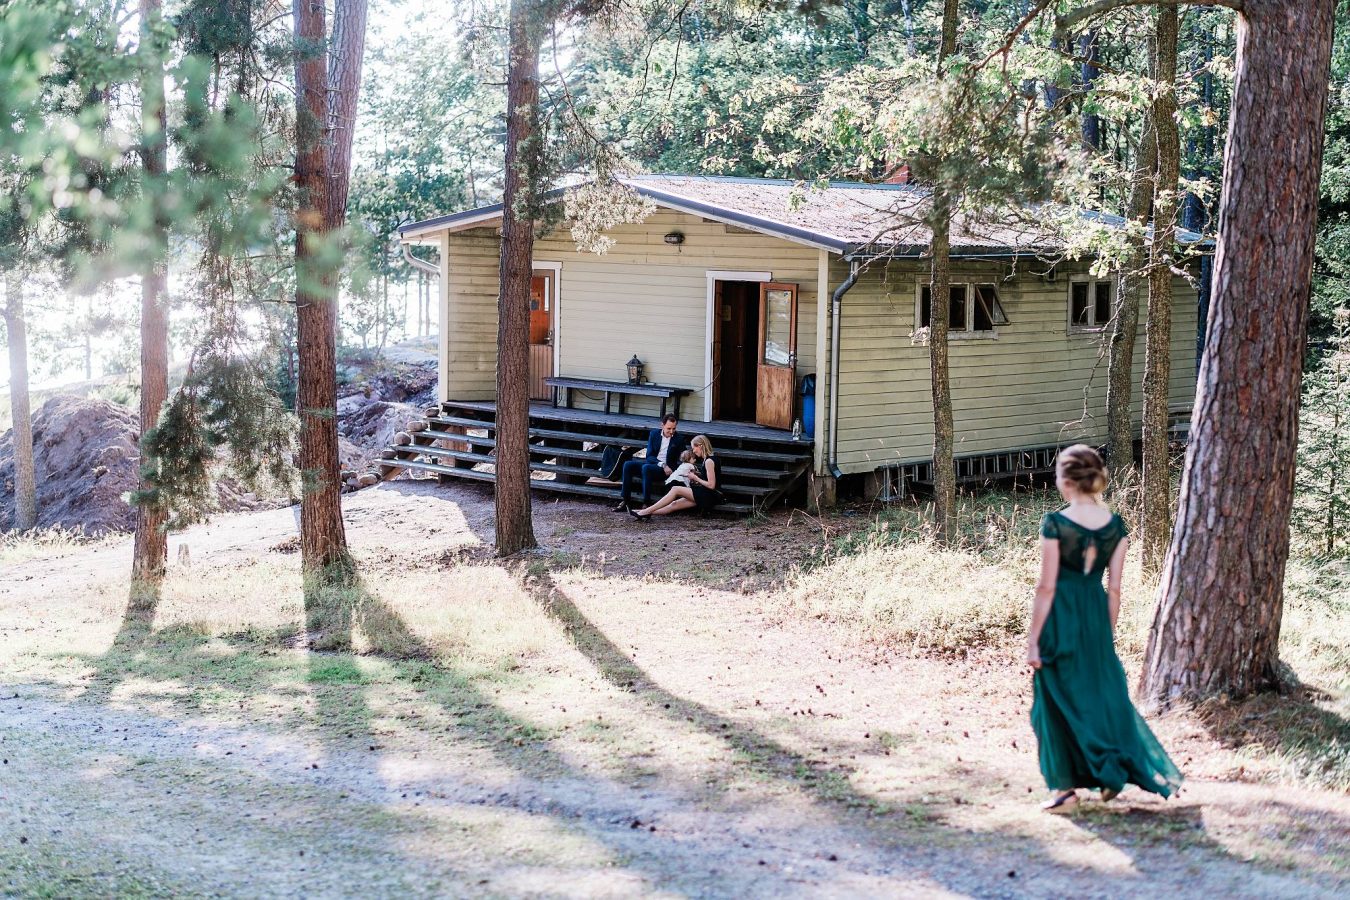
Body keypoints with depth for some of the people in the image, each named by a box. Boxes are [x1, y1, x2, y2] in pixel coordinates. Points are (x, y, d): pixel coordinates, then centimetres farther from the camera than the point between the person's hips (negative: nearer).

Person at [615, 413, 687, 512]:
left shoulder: (679, 439, -2)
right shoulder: (654, 433, 5)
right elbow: (649, 456, 0)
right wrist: (662, 464, -18)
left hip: (665, 470, -4)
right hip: (651, 463, 4)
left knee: (646, 467, -35)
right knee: (628, 465, -19)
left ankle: (646, 504, -36)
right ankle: (625, 501, -20)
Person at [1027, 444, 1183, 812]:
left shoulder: (1055, 523, -14)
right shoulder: (1116, 525, 0)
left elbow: (1046, 587, -13)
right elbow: (1114, 588, 3)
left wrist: (1033, 640, -8)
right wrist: (1109, 633, 14)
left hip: (1061, 616, -4)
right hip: (1097, 613, 5)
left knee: (1060, 700, 6)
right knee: (1104, 692, 18)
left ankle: (1066, 785, 9)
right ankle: (1115, 771, 18)